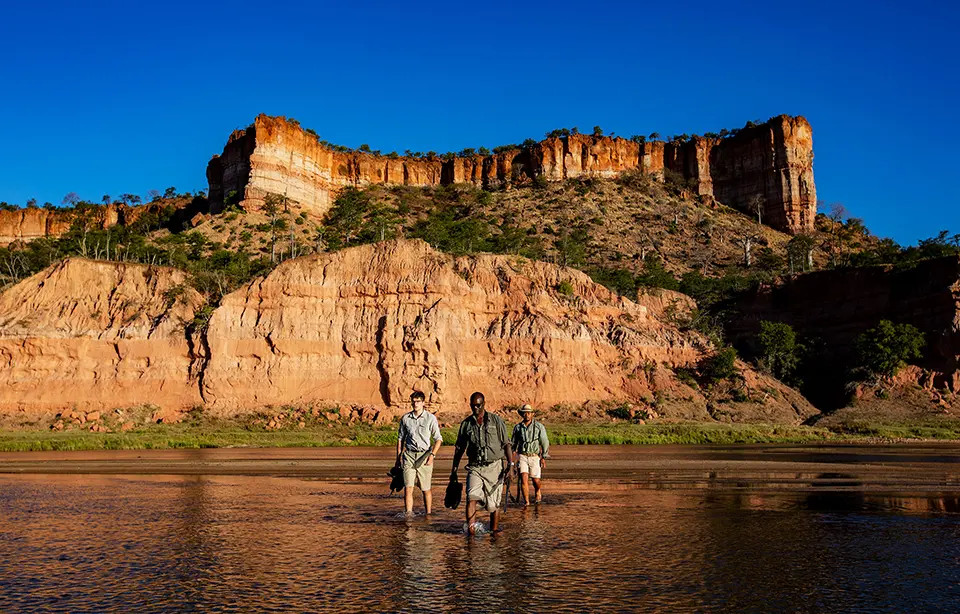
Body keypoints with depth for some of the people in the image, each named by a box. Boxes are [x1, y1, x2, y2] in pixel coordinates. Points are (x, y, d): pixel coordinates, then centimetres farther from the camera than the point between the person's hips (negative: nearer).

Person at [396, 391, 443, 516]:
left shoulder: (430, 418, -1)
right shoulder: (405, 418, 6)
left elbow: (438, 439, 2)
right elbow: (400, 438, 15)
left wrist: (432, 455, -10)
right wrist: (398, 457, 10)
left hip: (424, 455, -1)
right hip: (409, 455, 1)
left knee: (426, 489, 7)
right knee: (408, 487, -9)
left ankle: (428, 514, 22)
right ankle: (408, 515, -8)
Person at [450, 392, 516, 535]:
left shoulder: (496, 420, 3)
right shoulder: (466, 424, 8)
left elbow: (506, 443, 3)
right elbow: (459, 448, 15)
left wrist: (510, 463, -8)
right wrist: (454, 470, 14)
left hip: (494, 466, -1)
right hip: (475, 466, 1)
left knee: (493, 502, 4)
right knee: (472, 496, -19)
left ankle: (494, 529, 21)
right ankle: (470, 528, -22)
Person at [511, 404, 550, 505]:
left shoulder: (539, 427, -2)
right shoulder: (518, 428, 4)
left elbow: (545, 442, 0)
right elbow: (514, 443, 15)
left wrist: (544, 457, -4)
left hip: (535, 457, -1)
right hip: (522, 456, 1)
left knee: (536, 480, 2)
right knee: (524, 477, -14)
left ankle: (538, 494, 36)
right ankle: (526, 501, -4)